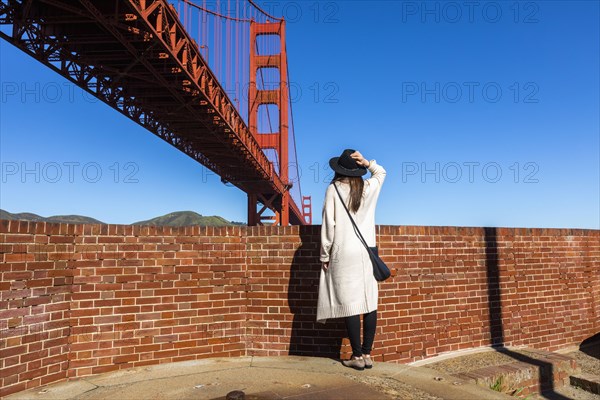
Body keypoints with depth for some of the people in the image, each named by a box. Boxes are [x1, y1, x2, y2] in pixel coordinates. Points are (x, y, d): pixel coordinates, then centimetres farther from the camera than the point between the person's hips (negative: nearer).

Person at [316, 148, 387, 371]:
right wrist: (367, 163, 8)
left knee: (349, 304, 0)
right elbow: (381, 172, 28)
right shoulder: (369, 188, 7)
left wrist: (324, 255, 0)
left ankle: (357, 356, 5)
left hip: (344, 254, -4)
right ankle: (367, 354, 14)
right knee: (369, 303, 7)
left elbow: (329, 224, -7)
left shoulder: (334, 189, -4)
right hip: (367, 253, 4)